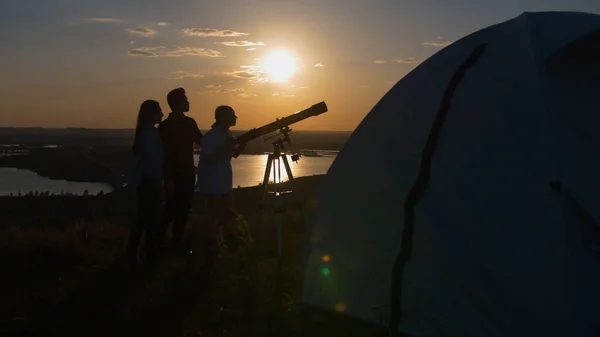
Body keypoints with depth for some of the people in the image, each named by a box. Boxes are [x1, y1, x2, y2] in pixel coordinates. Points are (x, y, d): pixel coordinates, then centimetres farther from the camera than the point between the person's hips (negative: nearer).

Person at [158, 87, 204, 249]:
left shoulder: (189, 123, 9)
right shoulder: (165, 125, -10)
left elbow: (202, 142, 17)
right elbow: (162, 154, -12)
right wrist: (167, 179, -17)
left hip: (188, 174, 6)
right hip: (174, 175, -6)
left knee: (184, 210, 9)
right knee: (171, 211, -6)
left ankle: (176, 244, 17)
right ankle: (158, 243, 6)